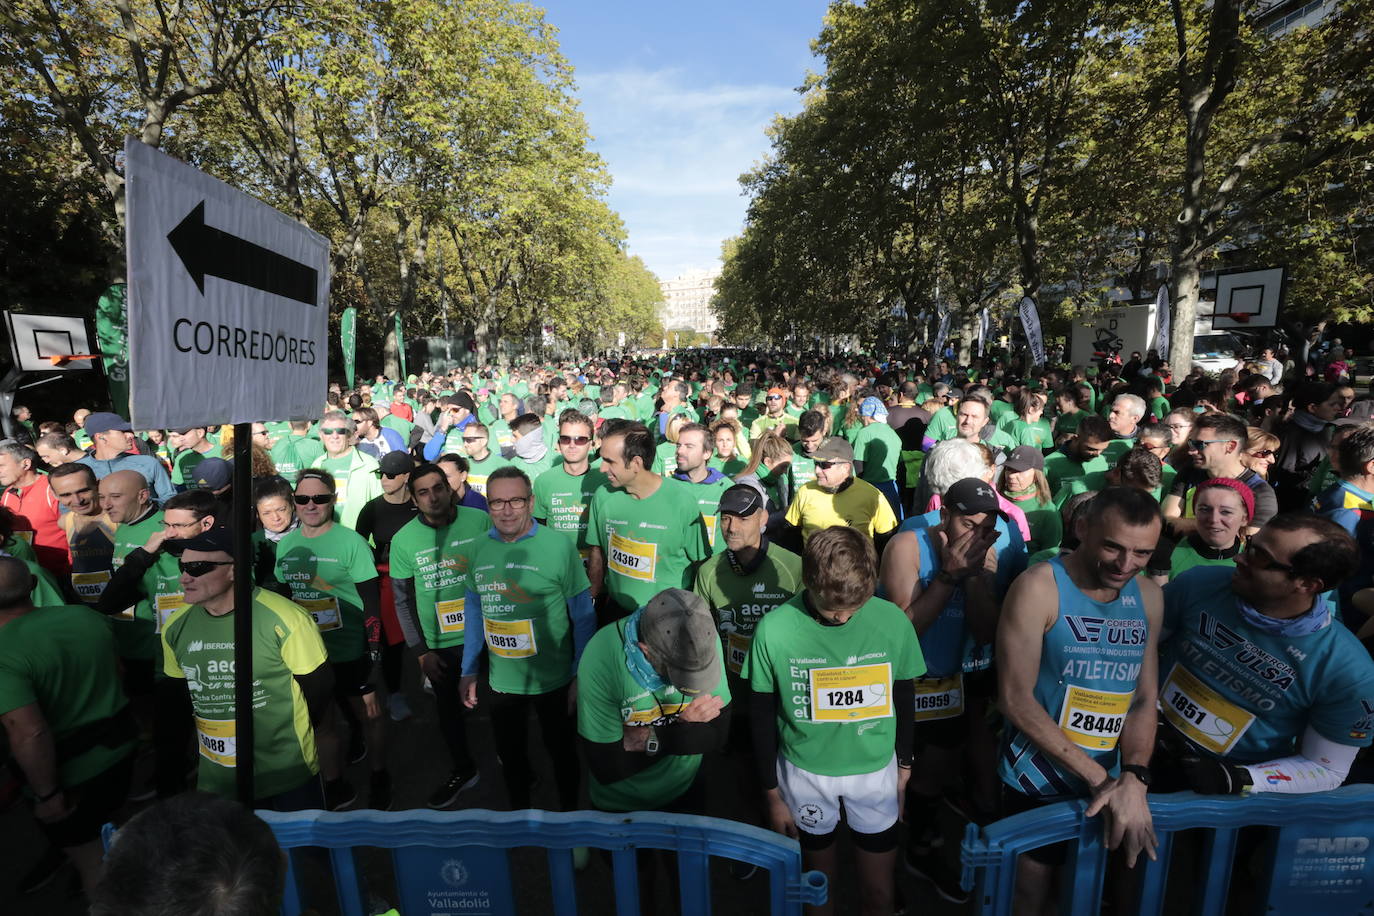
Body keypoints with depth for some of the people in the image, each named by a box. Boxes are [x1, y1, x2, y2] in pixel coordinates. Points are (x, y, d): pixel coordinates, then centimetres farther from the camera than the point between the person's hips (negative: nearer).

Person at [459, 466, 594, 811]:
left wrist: (581, 676, -10)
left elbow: (583, 617, -12)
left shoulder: (559, 546, -18)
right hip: (501, 680, 4)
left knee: (561, 751, 19)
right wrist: (469, 671, 9)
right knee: (510, 755, 24)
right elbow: (475, 614, 8)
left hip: (552, 679, -4)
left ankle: (569, 812, 45)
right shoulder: (479, 550, -3)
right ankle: (519, 811, 50)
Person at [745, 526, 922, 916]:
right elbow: (763, 719, -8)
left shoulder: (893, 621, -18)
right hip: (805, 774, 0)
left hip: (876, 772, 1)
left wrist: (904, 767, 11)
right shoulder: (774, 629, -22)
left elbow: (904, 700, 0)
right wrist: (772, 794, 0)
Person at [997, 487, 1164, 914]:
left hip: (1113, 787, 5)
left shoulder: (1148, 596, -1)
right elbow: (1016, 699, -21)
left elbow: (1145, 699, 1)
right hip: (1038, 786, -5)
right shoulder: (1039, 586, -19)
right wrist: (1097, 778, -21)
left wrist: (1134, 778, -15)